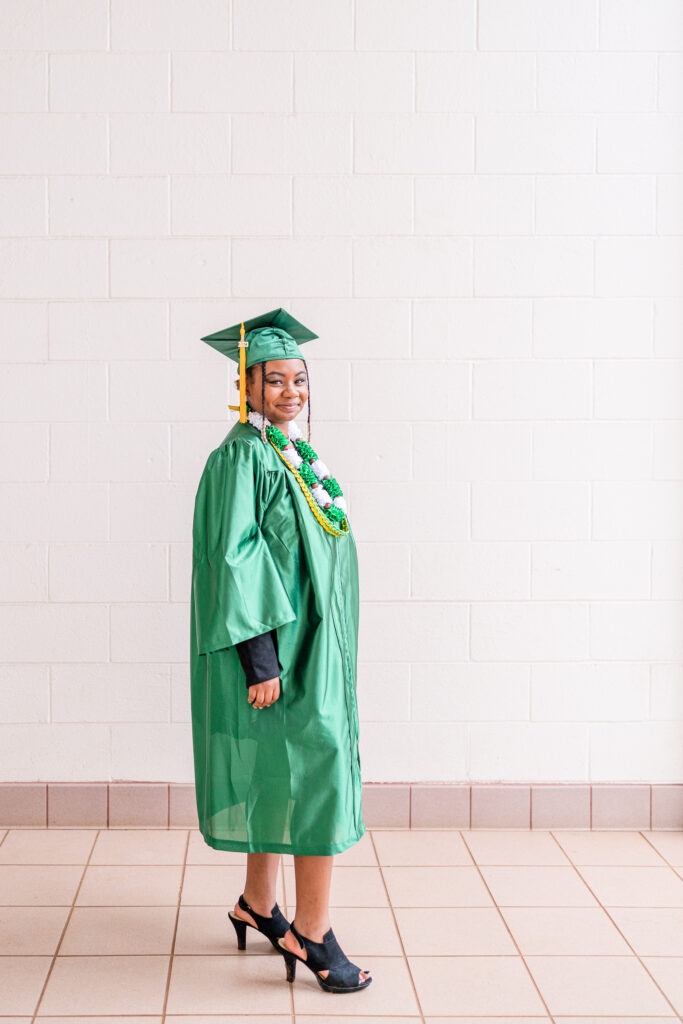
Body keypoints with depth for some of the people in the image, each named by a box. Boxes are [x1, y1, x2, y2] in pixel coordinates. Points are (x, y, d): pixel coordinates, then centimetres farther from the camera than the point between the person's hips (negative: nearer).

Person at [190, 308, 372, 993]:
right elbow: (234, 558, -20)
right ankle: (312, 932, 0)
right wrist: (261, 657, -25)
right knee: (320, 770, -9)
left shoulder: (294, 454, 14)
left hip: (309, 642, 9)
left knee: (280, 778, 15)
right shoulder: (241, 457, -14)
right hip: (278, 644, -9)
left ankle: (258, 906, 28)